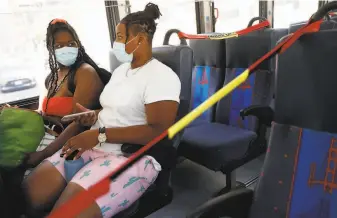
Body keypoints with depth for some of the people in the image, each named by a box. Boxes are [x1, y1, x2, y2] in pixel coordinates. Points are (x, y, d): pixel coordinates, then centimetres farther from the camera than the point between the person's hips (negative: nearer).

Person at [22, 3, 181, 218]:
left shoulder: (162, 76, -11)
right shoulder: (121, 70, 18)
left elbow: (159, 132, -20)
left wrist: (100, 134, -22)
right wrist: (95, 116, 3)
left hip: (133, 156, -8)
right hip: (95, 145, 8)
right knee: (27, 196, -7)